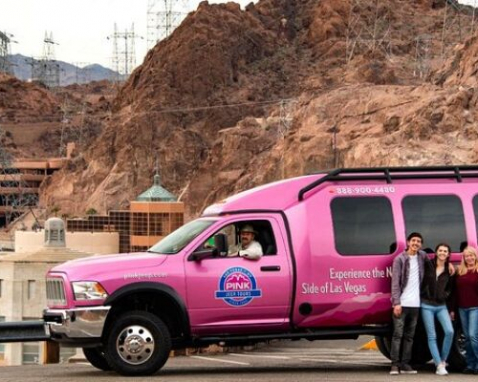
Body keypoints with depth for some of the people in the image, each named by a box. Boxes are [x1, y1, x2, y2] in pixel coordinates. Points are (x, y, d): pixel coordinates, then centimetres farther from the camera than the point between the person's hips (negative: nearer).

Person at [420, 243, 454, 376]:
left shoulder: (449, 270, 6)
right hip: (427, 305, -2)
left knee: (449, 331, -15)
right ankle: (439, 365, 0)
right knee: (432, 336, -3)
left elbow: (450, 289, 14)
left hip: (441, 306, 2)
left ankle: (443, 360, 2)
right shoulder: (428, 265, -2)